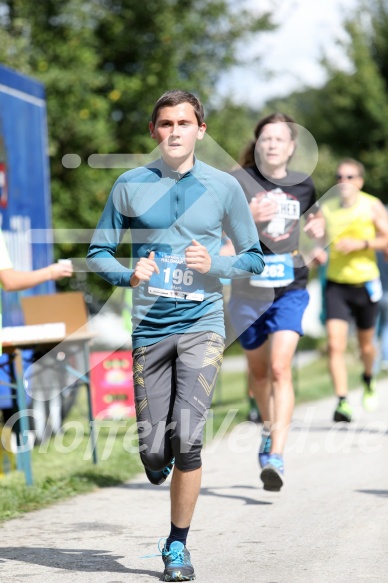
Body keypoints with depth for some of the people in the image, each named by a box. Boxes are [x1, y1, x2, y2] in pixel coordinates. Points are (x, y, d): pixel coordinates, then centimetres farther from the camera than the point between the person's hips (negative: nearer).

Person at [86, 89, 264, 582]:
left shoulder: (224, 187, 4)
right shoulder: (130, 186, 5)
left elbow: (254, 258, 11)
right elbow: (98, 253, 10)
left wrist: (214, 265, -9)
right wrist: (128, 276, -11)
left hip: (201, 324, -1)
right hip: (149, 327, 1)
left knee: (186, 437, -15)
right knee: (153, 450, -2)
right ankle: (161, 463, 38)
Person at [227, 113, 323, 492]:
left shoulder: (302, 185, 4)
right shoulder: (237, 182, -6)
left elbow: (314, 214, 24)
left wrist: (318, 226, 1)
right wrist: (245, 216, -29)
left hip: (289, 290, 0)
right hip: (248, 290, 0)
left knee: (280, 368, -16)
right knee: (258, 370, 17)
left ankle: (276, 457, -22)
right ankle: (268, 427, 46)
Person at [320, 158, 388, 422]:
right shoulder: (327, 208, 2)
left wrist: (361, 244, -17)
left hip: (365, 283, -1)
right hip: (336, 284, 1)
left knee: (366, 343, 15)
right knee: (335, 344, -15)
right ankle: (342, 401, -16)